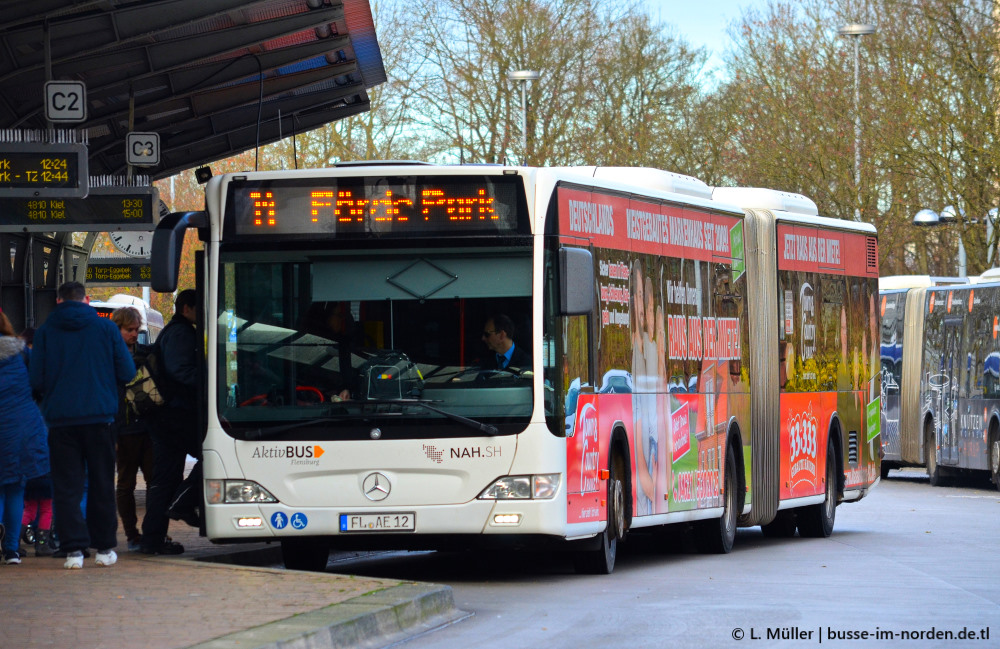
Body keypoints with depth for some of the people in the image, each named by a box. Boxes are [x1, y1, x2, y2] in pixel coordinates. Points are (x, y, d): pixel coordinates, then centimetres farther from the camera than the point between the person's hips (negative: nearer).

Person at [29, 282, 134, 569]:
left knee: (66, 486, 2)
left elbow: (36, 380, 0)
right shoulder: (106, 328, 0)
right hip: (99, 417, 0)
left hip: (60, 419, 0)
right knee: (101, 484, 11)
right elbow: (127, 372, 1)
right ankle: (105, 547, 14)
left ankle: (74, 548, -6)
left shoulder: (45, 331, 0)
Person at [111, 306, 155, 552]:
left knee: (155, 479, -2)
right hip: (124, 430, -2)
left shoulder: (147, 353, 10)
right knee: (126, 483, 4)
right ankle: (132, 534, 10)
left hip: (149, 427, 2)